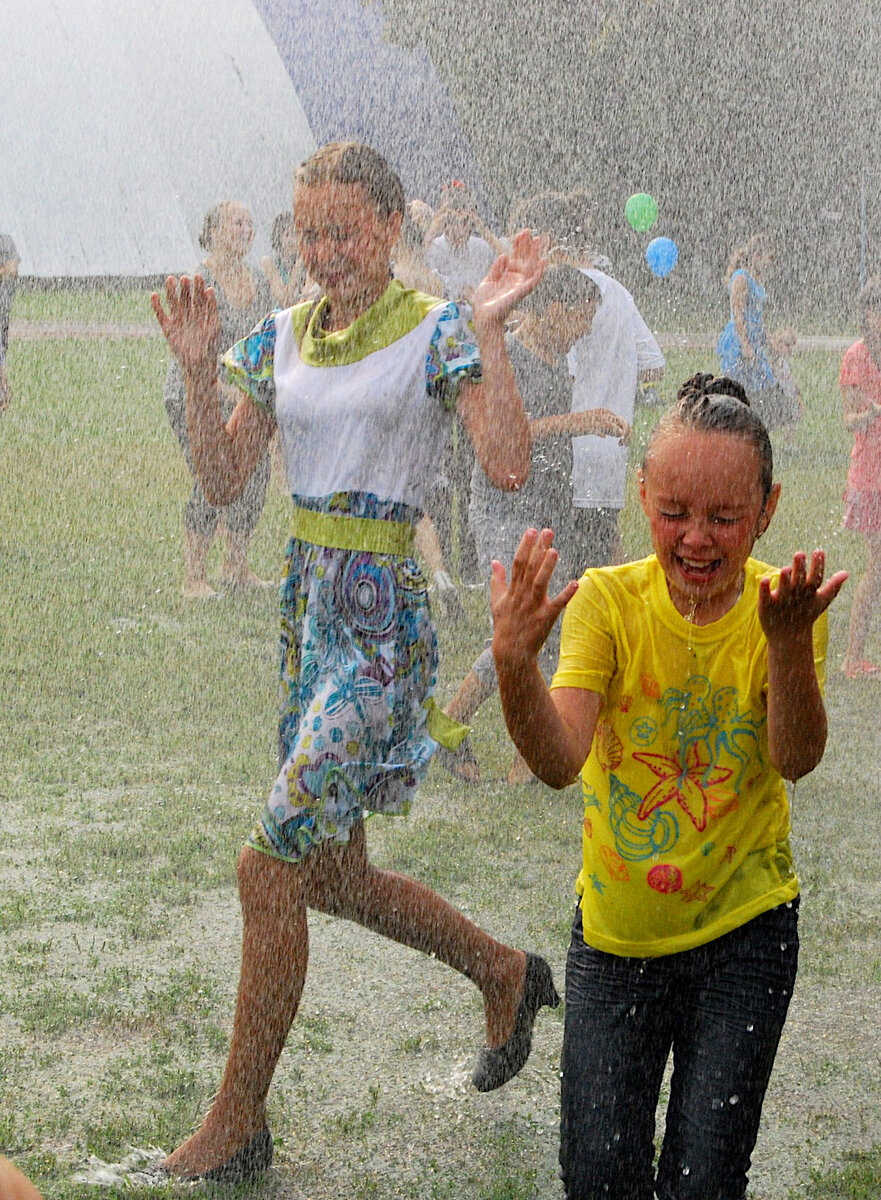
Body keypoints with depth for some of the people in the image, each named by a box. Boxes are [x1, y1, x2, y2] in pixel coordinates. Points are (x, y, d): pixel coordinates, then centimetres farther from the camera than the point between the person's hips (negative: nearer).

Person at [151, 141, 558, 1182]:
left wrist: (488, 331, -23)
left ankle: (237, 1125, 3)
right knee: (331, 873, 15)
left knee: (271, 866, -10)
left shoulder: (437, 334, -7)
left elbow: (508, 465, -19)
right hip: (308, 608, 8)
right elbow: (224, 479, 10)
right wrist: (199, 369, -2)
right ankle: (506, 974, 38)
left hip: (384, 622, -8)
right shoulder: (283, 337, 11)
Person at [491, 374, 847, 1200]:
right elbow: (560, 761, -25)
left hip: (744, 930, 0)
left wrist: (789, 642, -44)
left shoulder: (782, 608, -11)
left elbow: (796, 759, -26)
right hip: (616, 929, 1)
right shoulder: (608, 599, -12)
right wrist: (514, 660, -44)